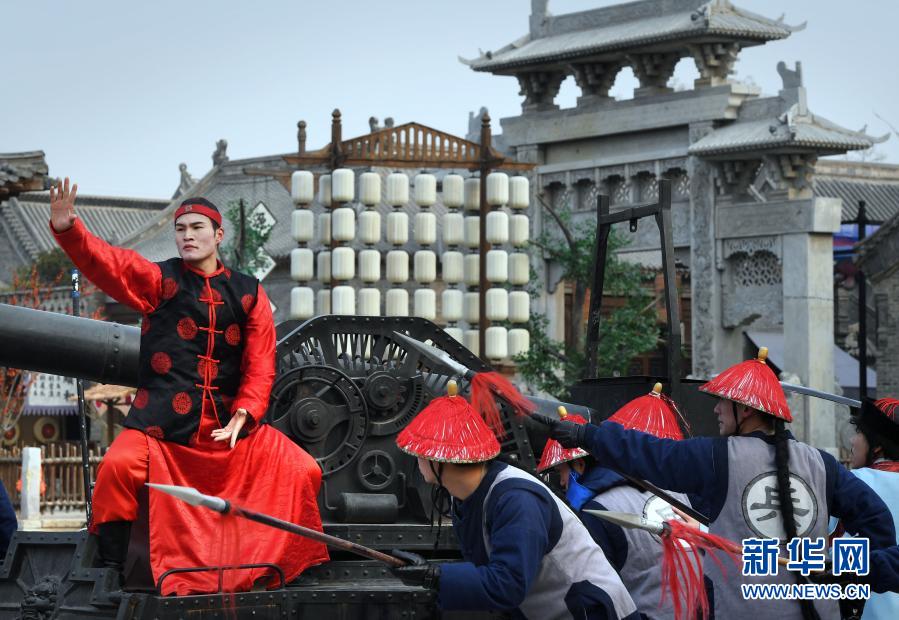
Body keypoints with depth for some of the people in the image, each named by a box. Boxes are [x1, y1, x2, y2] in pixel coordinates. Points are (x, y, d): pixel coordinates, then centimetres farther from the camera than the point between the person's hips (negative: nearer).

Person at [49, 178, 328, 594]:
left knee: (301, 472, -5)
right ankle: (110, 572, -15)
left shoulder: (248, 293, 10)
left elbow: (260, 364, 5)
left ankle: (291, 566, 12)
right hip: (160, 425, -2)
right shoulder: (157, 280, 5)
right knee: (117, 469, -28)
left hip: (227, 424, 3)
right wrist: (66, 228, -31)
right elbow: (104, 261, -12)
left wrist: (241, 416, -10)